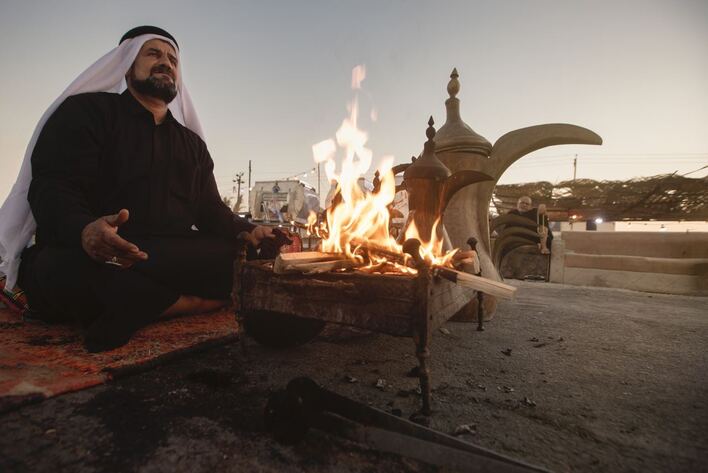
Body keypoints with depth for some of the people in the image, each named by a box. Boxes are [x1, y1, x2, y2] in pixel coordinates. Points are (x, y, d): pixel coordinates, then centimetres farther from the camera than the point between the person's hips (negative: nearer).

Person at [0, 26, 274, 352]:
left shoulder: (192, 142, 19)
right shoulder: (85, 111, 6)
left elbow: (210, 210, 15)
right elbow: (51, 188, -8)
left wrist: (248, 233, -7)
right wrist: (84, 231, -33)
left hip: (170, 261, 4)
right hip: (84, 258, -4)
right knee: (66, 268, -39)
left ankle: (123, 311, -18)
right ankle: (194, 302, -22)